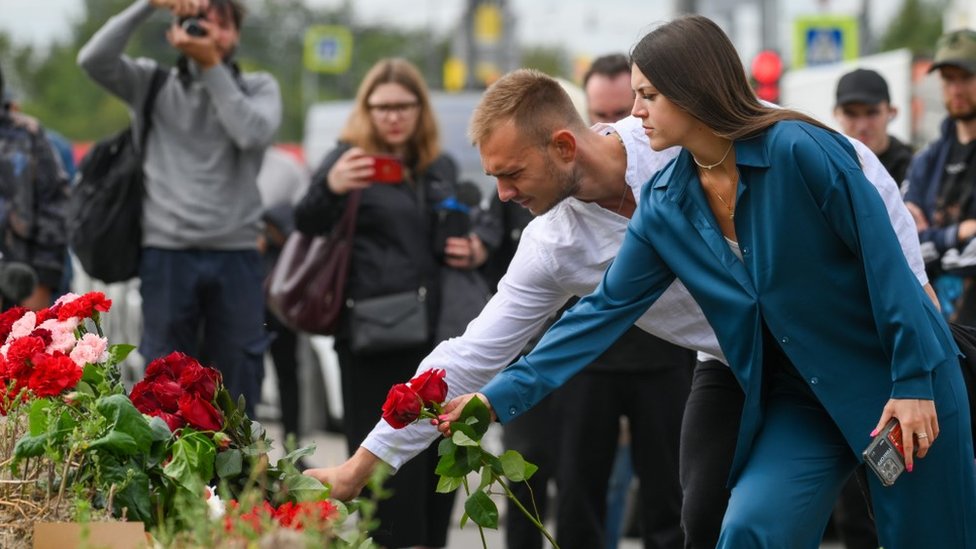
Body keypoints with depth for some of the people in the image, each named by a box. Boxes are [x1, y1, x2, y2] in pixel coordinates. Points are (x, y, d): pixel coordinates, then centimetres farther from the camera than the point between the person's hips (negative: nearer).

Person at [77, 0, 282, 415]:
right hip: (167, 252, -1)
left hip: (236, 254, 1)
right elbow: (93, 59, -10)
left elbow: (253, 133, -12)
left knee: (238, 381, 6)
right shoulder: (153, 83, 7)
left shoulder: (258, 88, 9)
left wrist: (213, 67, -12)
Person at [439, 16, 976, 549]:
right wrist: (502, 395, -5)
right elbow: (605, 310, 1)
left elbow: (884, 258, -17)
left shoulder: (797, 148, -20)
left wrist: (912, 380, -18)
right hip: (798, 399, 5)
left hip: (896, 380, -5)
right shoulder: (665, 206, -1)